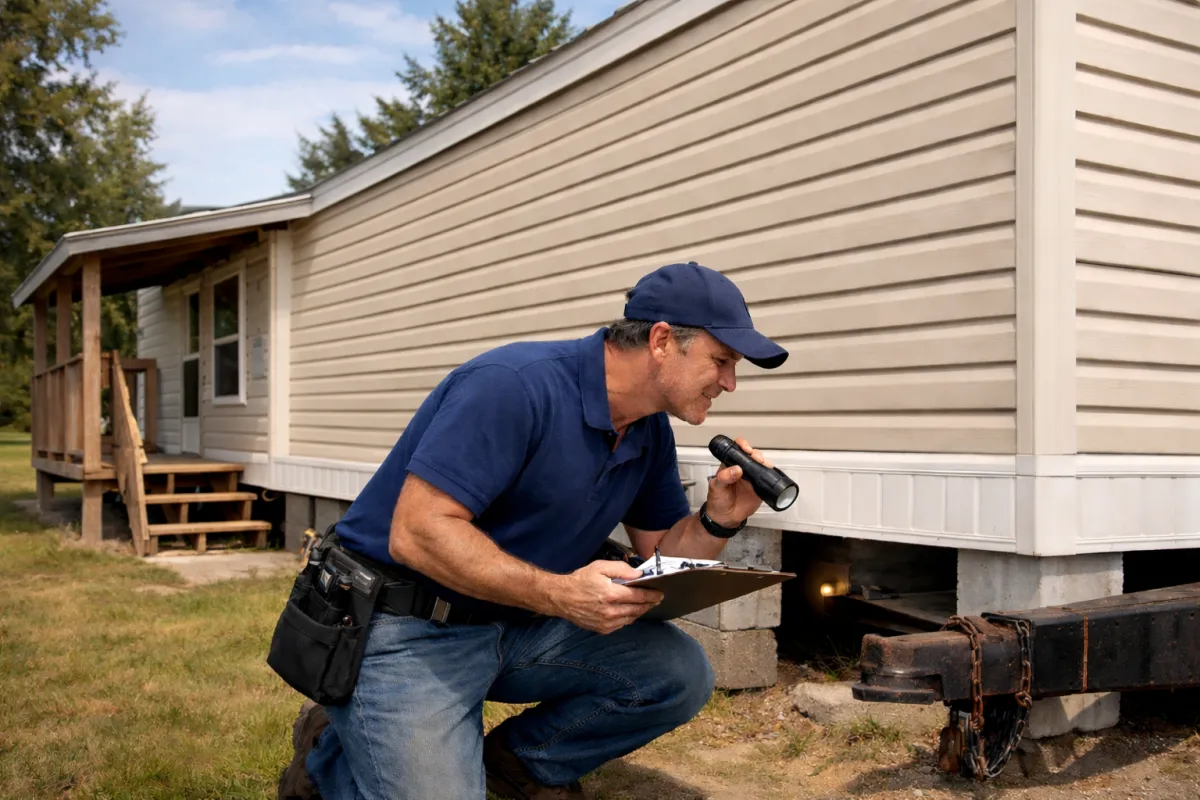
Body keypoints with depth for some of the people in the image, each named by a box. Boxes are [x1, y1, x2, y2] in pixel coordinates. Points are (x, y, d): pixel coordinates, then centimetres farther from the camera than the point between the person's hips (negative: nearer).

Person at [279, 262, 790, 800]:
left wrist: (720, 519, -12)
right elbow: (417, 534, -28)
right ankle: (329, 752, 11)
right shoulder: (515, 386, -25)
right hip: (406, 629, -7)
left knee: (680, 673, -6)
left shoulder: (652, 432, 2)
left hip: (520, 626, 7)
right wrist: (559, 594, -35)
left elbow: (662, 556, 9)